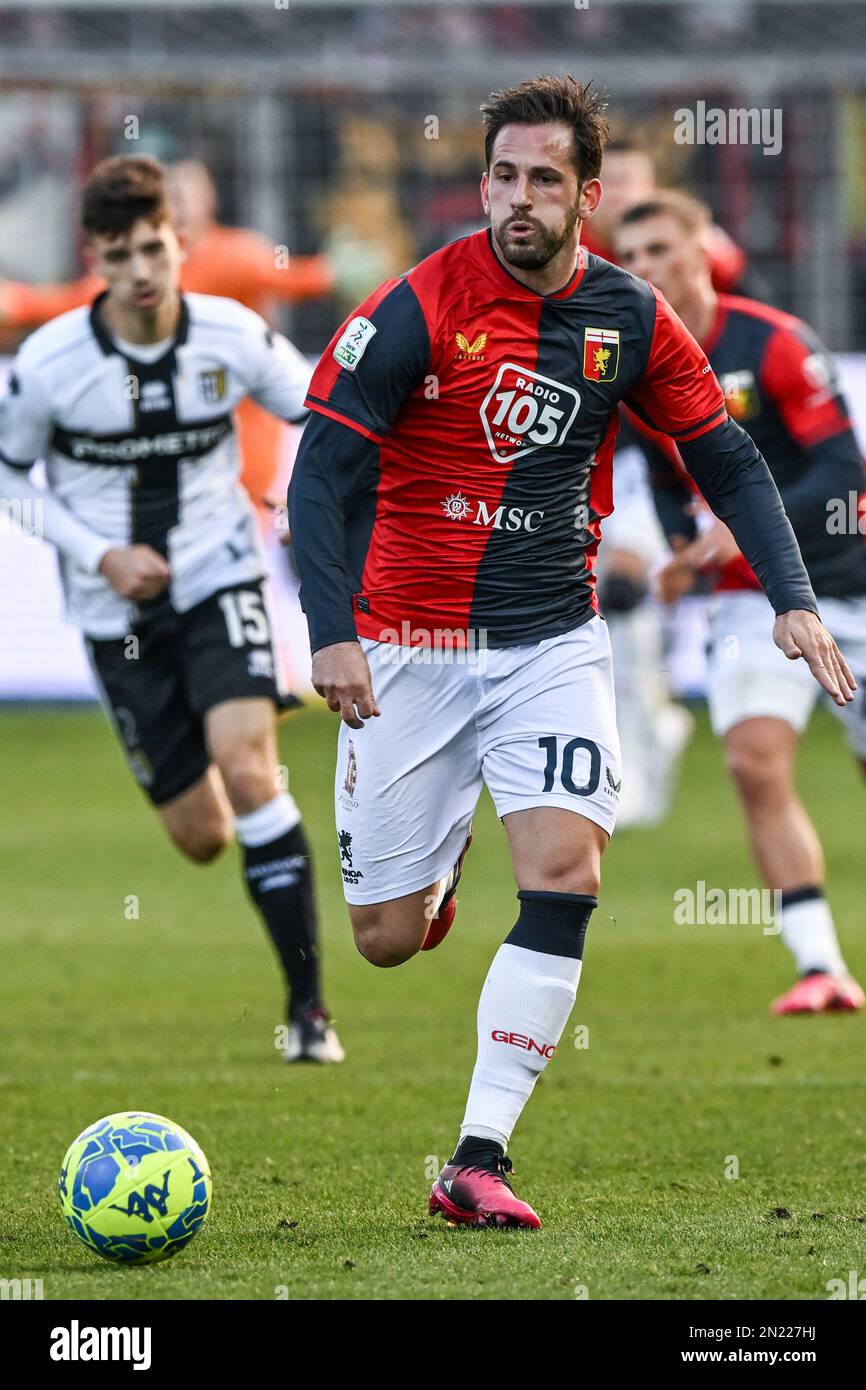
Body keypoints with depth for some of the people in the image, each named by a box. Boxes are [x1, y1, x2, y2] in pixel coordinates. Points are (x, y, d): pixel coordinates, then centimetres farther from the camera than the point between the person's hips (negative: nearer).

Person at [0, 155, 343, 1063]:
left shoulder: (233, 337, -11)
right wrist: (100, 554, -11)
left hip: (218, 580, -1)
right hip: (118, 612, 1)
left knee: (248, 766, -23)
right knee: (201, 836, 3)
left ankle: (307, 1006, -16)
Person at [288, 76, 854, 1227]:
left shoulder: (628, 319, 0)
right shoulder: (418, 309, -11)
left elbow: (725, 456, 10)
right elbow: (324, 472, -11)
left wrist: (793, 600, -2)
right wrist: (332, 634, -22)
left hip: (555, 644, 2)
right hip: (411, 646, -2)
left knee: (565, 868, -20)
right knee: (387, 939, 2)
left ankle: (479, 1159, -16)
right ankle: (437, 862, 42)